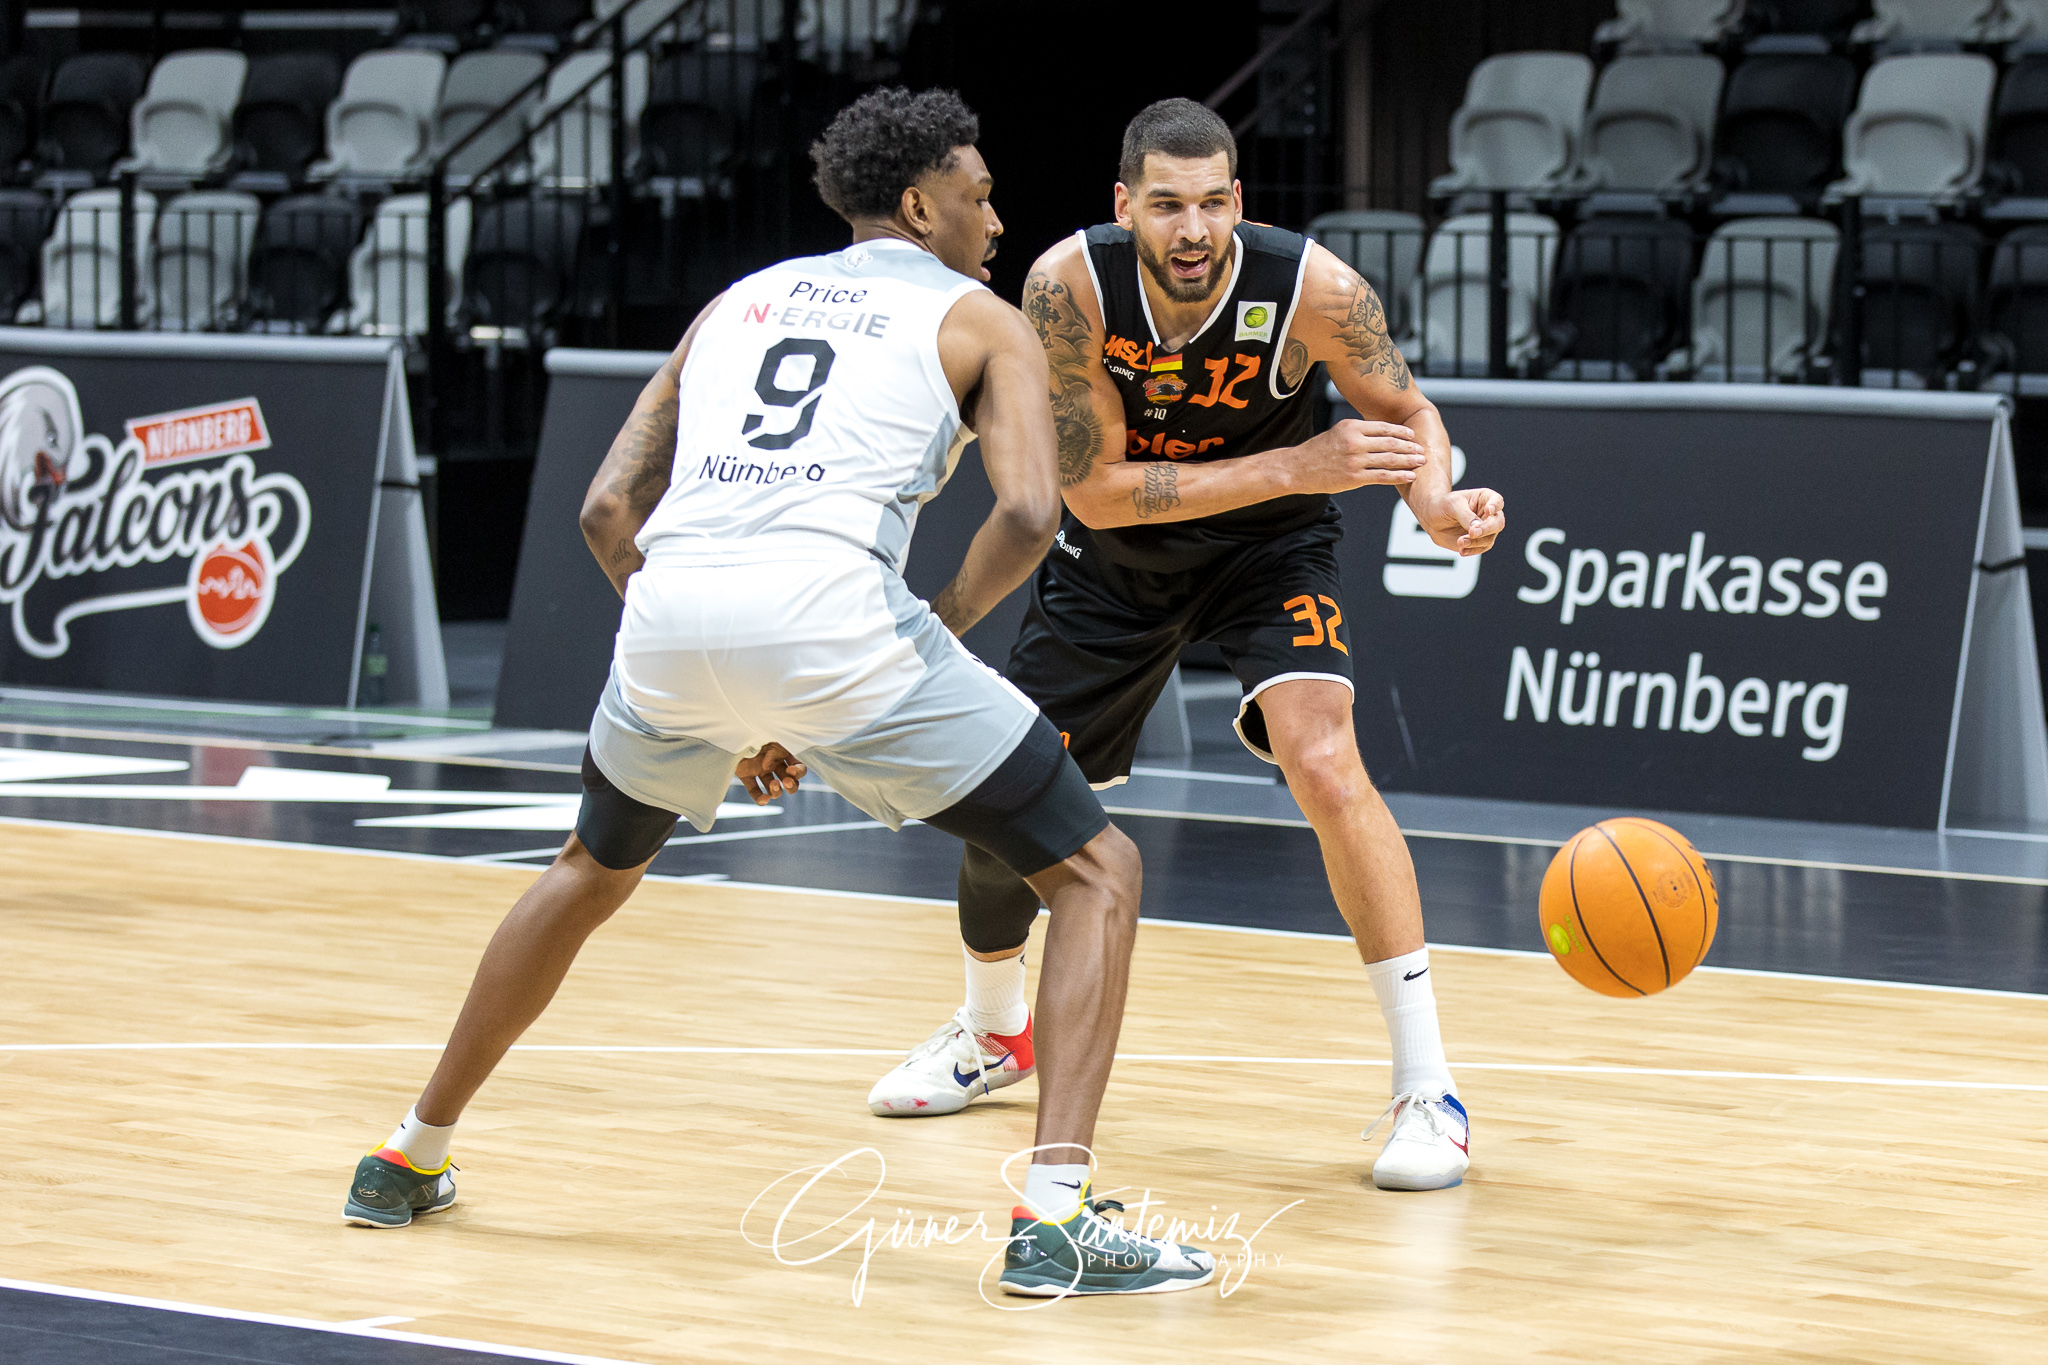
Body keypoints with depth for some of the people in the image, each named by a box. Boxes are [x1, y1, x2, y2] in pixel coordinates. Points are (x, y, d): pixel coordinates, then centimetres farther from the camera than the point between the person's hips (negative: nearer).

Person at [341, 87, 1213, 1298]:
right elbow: (1028, 513, -2)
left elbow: (610, 506, 24)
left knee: (597, 869, 35)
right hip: (833, 612, -5)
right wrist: (939, 634, 15)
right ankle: (1055, 1220, -7)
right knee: (1097, 875, 9)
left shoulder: (740, 302, 30)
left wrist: (725, 705, 29)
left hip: (673, 609, 5)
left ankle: (410, 1161, 40)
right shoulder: (983, 322, 17)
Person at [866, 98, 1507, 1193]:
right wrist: (1295, 467, -35)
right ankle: (994, 1030, 38)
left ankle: (1427, 1086, -18)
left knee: (1323, 761, -26)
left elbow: (1405, 411, -10)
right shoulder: (1070, 286, -28)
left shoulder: (1310, 288, -28)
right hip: (1116, 554, 2)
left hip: (1268, 549, -2)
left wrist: (1439, 499, -33)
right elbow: (1093, 488, -27)